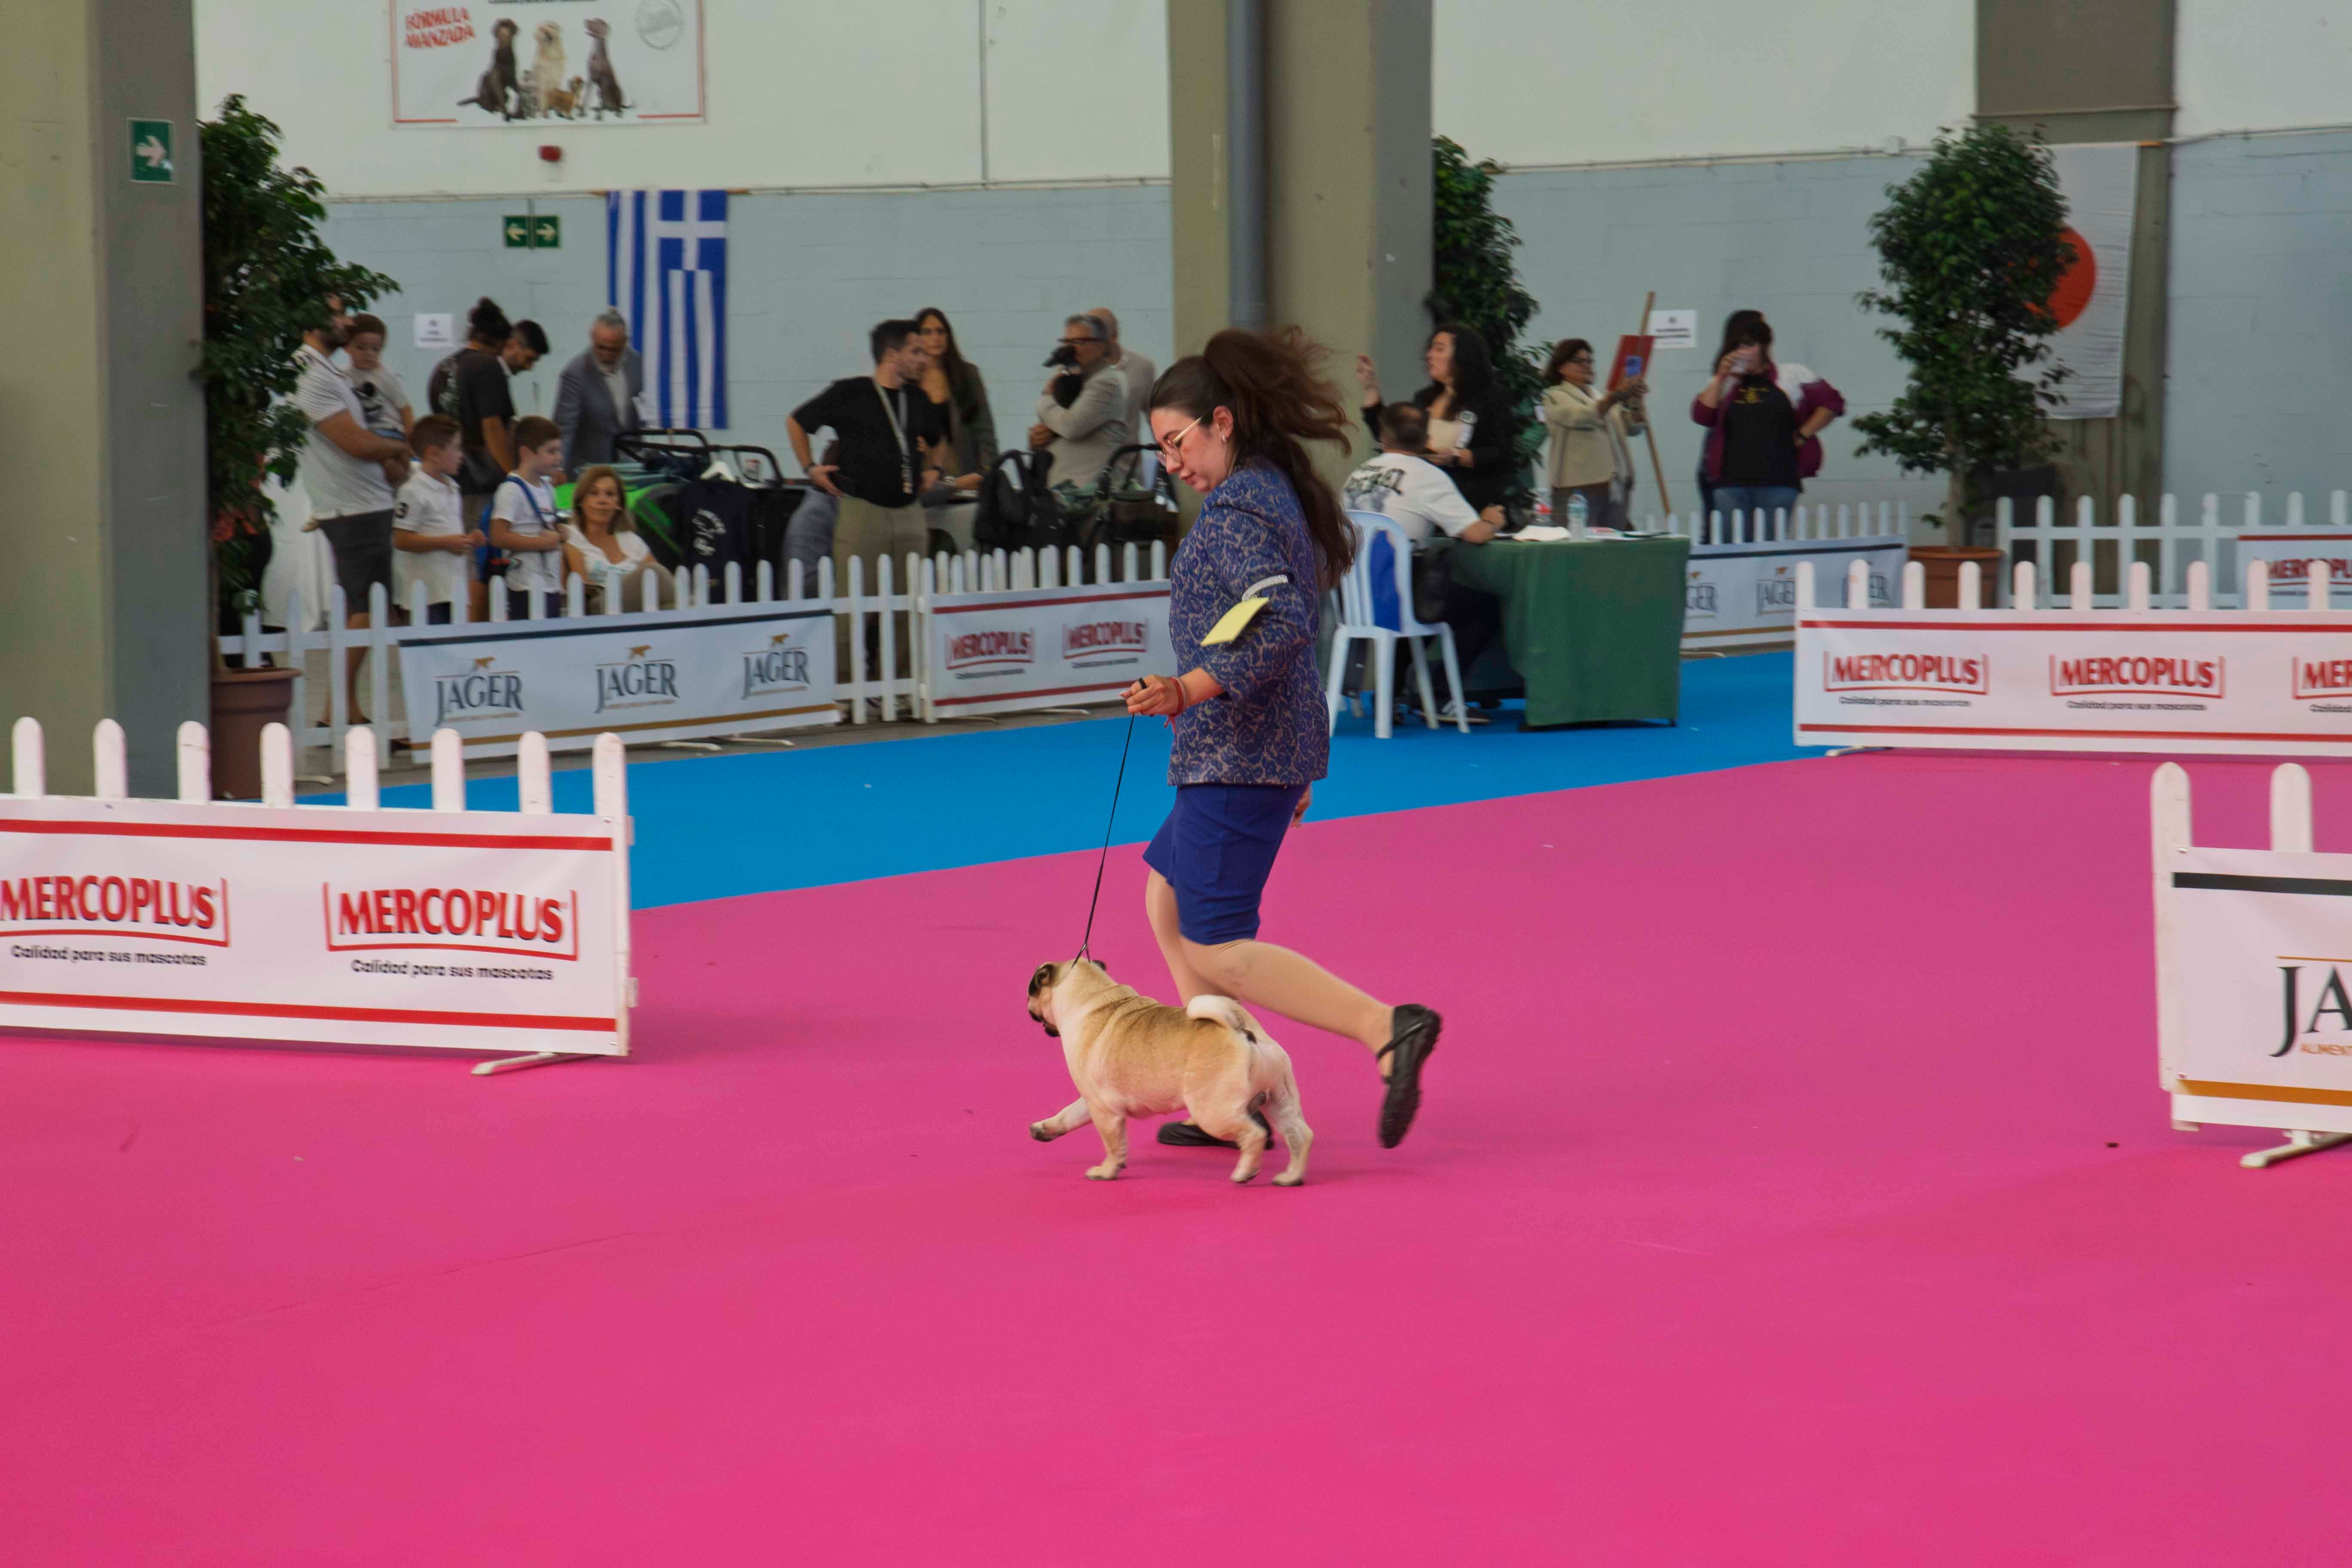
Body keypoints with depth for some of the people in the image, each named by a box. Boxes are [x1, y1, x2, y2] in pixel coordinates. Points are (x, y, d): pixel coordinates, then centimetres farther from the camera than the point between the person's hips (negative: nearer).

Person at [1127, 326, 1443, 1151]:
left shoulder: (1237, 510, -16)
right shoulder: (1276, 493, 15)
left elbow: (1283, 626, -29)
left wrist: (1190, 690, -35)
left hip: (1239, 755, -11)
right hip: (1272, 749, 11)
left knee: (1217, 950, -9)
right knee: (1167, 895, 20)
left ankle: (1388, 1029, -22)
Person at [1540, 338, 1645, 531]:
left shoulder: (1602, 396, 22)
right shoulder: (1555, 397, 3)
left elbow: (1633, 428, 13)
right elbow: (1583, 417, -17)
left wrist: (1635, 402, -7)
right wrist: (1616, 397, -28)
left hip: (1614, 488, 6)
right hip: (1577, 488, -6)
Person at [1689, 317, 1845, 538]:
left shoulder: (1793, 377, 8)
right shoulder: (1726, 383, 17)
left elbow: (1832, 403, 6)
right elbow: (1702, 416, 4)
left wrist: (1802, 436, -1)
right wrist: (1720, 378, 0)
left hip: (1779, 482, -2)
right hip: (1731, 483, 2)